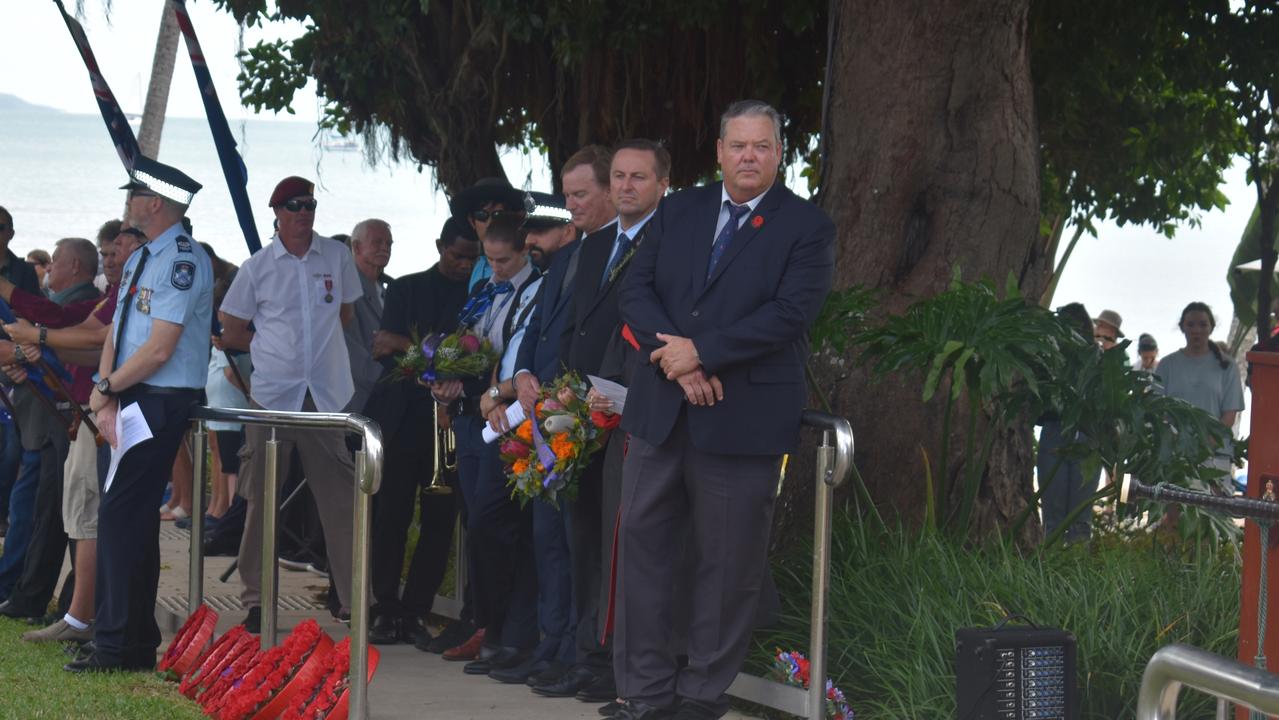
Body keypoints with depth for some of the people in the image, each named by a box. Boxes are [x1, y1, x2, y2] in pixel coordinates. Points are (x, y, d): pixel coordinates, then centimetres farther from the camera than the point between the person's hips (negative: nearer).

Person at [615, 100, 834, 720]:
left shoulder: (806, 227, -1)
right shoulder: (678, 212, 12)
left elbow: (790, 313, -13)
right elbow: (636, 290, 5)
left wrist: (700, 353, -16)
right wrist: (675, 363, -11)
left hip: (743, 419, -4)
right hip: (659, 409, 4)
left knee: (728, 563, 3)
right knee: (642, 546, 5)